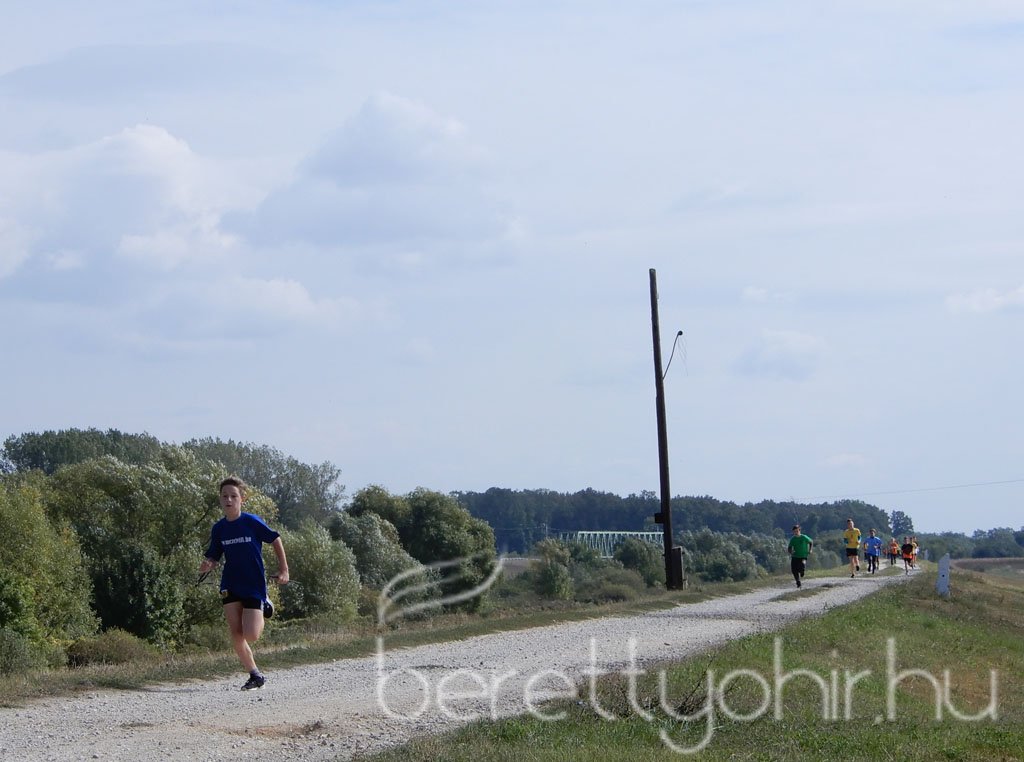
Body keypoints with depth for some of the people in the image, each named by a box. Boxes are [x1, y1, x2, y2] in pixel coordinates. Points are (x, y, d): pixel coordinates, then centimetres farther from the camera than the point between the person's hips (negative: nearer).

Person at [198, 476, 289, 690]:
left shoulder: (252, 522, -11)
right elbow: (214, 557, 7)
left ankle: (264, 608, 20)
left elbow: (275, 540, 1)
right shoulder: (219, 528, 0)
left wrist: (284, 570, 0)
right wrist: (207, 566, -17)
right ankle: (255, 675, 10)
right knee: (236, 635, -5)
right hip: (230, 587, 4)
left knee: (251, 636, -12)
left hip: (254, 585, -4)